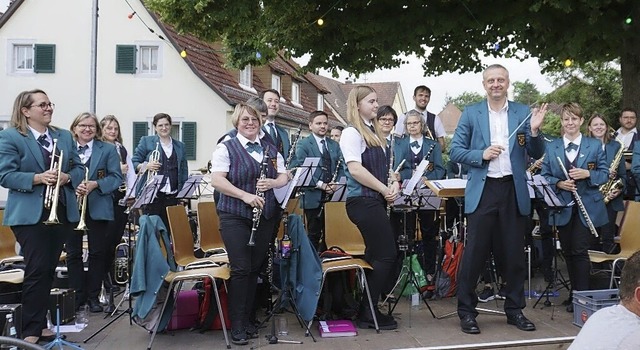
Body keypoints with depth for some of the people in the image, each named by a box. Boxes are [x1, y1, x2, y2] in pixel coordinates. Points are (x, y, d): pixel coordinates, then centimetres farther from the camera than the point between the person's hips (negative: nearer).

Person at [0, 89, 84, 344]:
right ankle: (31, 330, 4)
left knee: (49, 270, 12)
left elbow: (79, 168, 12)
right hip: (30, 214, -5)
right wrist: (38, 178, -24)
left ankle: (41, 323, 23)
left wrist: (67, 177, -10)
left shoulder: (64, 136, 13)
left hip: (62, 212, 6)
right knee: (37, 270, -6)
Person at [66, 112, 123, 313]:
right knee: (73, 253, 5)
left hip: (97, 208, -1)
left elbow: (116, 178, -1)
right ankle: (78, 295, 16)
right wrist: (72, 187, -15)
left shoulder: (108, 150, 4)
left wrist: (95, 184, -17)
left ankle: (93, 296, 14)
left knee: (97, 252, 3)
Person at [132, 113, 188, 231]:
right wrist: (146, 166, -17)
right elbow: (134, 162, 3)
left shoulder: (180, 146, 16)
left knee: (169, 228, 3)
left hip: (172, 196, 3)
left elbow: (184, 171, 16)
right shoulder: (146, 141, 7)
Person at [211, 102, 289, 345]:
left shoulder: (271, 149, 14)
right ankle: (237, 325, 3)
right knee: (241, 269, -7)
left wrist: (271, 183, -11)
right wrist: (245, 196, -22)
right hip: (235, 217, -4)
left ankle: (247, 318, 21)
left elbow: (284, 177, 12)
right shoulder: (226, 148, -2)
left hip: (265, 217, 5)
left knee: (255, 269, 8)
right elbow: (216, 180, -13)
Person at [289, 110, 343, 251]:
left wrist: (336, 184, -7)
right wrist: (322, 185, -18)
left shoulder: (334, 145, 14)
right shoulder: (303, 144, -2)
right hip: (313, 198, -4)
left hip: (332, 196, 4)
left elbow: (341, 167, 13)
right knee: (314, 234, 3)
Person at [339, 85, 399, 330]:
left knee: (375, 255, 12)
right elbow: (355, 169, -19)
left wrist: (393, 183, 2)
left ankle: (366, 309, 21)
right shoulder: (351, 133, -9)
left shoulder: (374, 133, 18)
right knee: (386, 255, -7)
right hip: (363, 201, -9)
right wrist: (385, 190, -14)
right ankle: (368, 312, 4)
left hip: (375, 201, 9)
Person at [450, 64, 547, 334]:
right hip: (483, 191, -2)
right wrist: (482, 154, -14)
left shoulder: (523, 112, 7)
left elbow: (537, 154, 5)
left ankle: (515, 310, 24)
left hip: (514, 191, 2)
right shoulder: (470, 114, 4)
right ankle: (466, 311, 12)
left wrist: (534, 131, -13)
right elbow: (455, 152, 1)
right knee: (474, 253, 1)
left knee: (514, 253, 10)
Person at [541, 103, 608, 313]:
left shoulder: (595, 145, 3)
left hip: (587, 207, -2)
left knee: (580, 251, -8)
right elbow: (545, 176, 4)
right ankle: (574, 294, 22)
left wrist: (587, 174, -18)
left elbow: (605, 174, 1)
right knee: (568, 252, 9)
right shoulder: (551, 147, 6)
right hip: (562, 207, 2)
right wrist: (559, 183, -15)